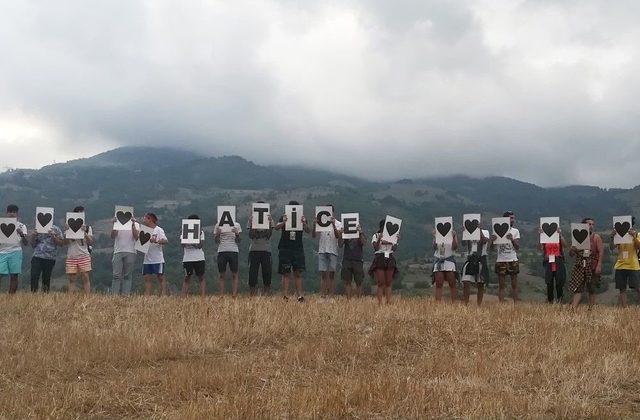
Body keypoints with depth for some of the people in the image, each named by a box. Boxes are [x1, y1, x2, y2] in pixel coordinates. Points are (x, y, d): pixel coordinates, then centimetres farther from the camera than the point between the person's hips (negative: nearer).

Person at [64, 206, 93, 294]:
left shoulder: (87, 228, 10)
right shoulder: (69, 227, 10)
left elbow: (91, 242, 1)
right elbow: (65, 243, 5)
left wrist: (84, 232, -11)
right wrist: (66, 231, -8)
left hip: (84, 256, -1)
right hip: (71, 256, 1)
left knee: (85, 277, -6)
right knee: (71, 279, 0)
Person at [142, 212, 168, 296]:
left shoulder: (158, 230, -4)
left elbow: (166, 241, -15)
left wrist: (156, 241, -31)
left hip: (158, 260, -6)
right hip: (147, 260, 6)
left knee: (160, 277, -3)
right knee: (147, 278, 2)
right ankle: (147, 297, 2)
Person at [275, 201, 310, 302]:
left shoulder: (302, 218, 7)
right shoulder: (284, 217, 5)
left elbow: (308, 231, -4)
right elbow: (277, 227, -9)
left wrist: (304, 223, -25)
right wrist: (284, 222, -29)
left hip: (298, 249, 1)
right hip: (285, 248, -1)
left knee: (298, 273, 0)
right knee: (286, 273, -1)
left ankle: (300, 295, -3)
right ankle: (285, 296, -3)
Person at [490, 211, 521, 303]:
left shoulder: (515, 231, 5)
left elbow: (517, 247, -5)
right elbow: (492, 247, -2)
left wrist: (512, 239, -24)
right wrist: (492, 240, -24)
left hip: (513, 260, 1)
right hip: (501, 260, -1)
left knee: (514, 284, 3)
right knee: (501, 285, 1)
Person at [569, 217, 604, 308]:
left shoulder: (596, 237, 5)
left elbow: (601, 252, -4)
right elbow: (571, 254, 14)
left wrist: (599, 265, -14)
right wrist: (573, 249, -10)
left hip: (592, 266, -2)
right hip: (579, 266, 2)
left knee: (591, 290, 4)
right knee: (577, 289, -6)